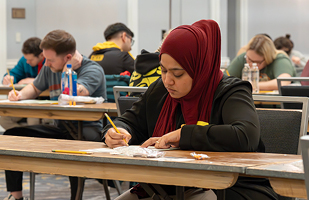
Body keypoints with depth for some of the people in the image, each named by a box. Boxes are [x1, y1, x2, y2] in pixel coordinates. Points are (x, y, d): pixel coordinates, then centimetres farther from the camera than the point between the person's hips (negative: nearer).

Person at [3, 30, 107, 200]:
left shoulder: (93, 70, -13)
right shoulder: (50, 68, 7)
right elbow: (35, 88, 26)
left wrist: (68, 70, -17)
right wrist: (20, 95, 3)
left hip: (89, 128, -7)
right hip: (61, 128, 7)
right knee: (11, 135, -6)